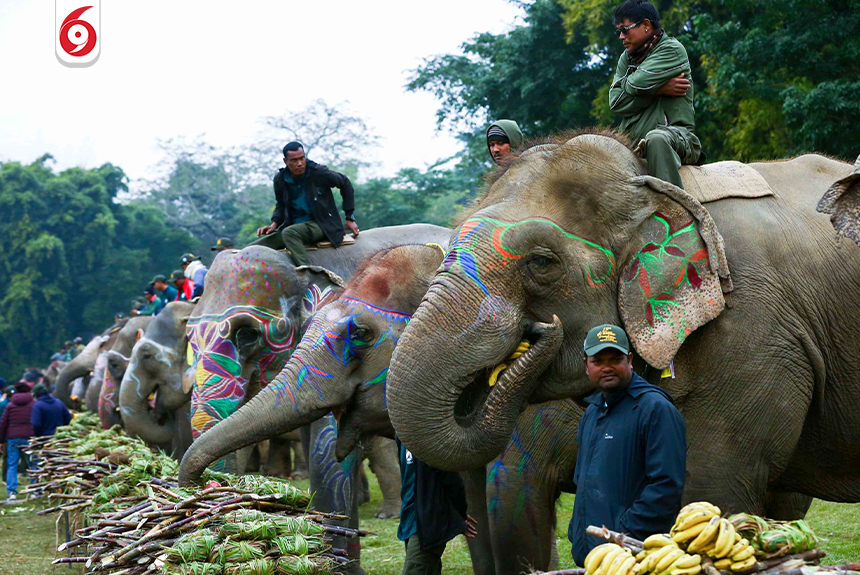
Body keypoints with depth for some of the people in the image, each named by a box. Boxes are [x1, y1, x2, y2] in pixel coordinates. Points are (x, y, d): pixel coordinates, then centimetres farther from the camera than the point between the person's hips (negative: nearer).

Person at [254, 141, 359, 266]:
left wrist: (350, 218, 5)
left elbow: (345, 184, 3)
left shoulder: (318, 172, -11)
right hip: (293, 226, 6)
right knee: (254, 249, -10)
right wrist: (274, 224, -2)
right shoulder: (280, 180, 1)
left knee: (289, 233, -39)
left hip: (320, 225, -6)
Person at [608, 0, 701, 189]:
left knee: (656, 138, -40)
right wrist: (658, 89, -7)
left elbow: (639, 83, -17)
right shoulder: (627, 58, 17)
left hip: (675, 132, -7)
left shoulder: (672, 50, -3)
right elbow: (616, 102, 2)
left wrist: (627, 84, 6)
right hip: (632, 142, 7)